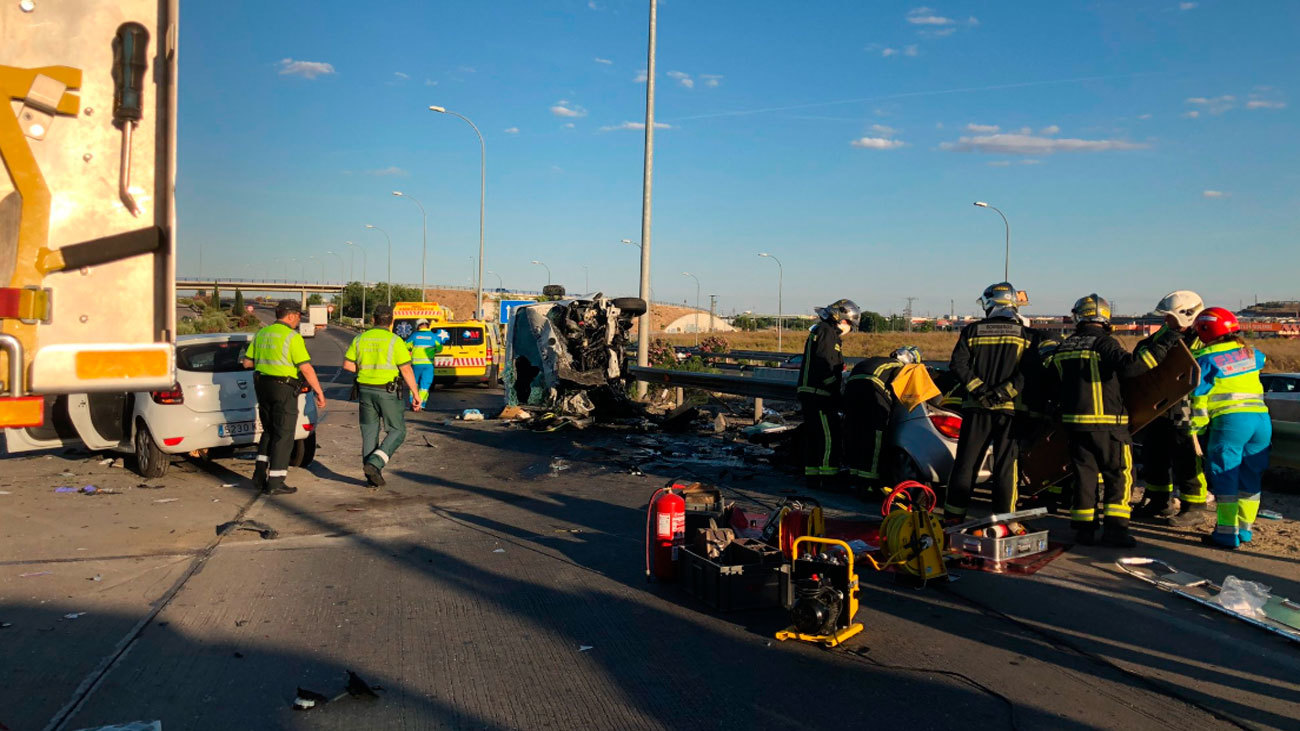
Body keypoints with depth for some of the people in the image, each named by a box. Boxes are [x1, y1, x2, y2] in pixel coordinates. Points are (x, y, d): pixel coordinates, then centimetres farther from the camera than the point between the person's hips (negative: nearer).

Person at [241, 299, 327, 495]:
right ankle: (275, 483, 1)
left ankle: (260, 475, 15)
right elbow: (306, 368, -18)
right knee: (283, 435, 0)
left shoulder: (262, 334, 10)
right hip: (283, 388, -7)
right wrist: (319, 392, -14)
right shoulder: (292, 336, -13)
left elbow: (247, 362, 14)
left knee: (269, 431, 20)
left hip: (262, 385, 7)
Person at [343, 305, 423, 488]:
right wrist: (416, 394, -5)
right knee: (397, 431, 7)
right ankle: (374, 463, -11)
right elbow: (406, 371, -10)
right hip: (387, 392, -4)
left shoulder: (360, 339, 3)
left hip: (365, 390, 5)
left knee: (369, 433, 11)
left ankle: (373, 477, 13)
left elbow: (347, 364, 5)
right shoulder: (395, 341, -9)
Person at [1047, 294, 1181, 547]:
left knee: (1084, 473, 11)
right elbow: (1129, 365, -25)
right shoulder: (1104, 342, -9)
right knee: (1120, 475, 4)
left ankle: (1083, 528, 12)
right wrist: (1160, 346, -19)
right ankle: (1115, 528, -3)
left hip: (1073, 421, 6)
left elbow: (1052, 387, 18)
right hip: (1107, 422, -5)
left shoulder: (1062, 348, 12)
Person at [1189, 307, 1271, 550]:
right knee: (1251, 477, 13)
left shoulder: (1205, 359, -1)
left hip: (1230, 420, -5)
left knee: (1225, 477, 1)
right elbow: (1261, 360, 41)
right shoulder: (1248, 351, 14)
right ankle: (1245, 529, 20)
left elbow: (1200, 400, -3)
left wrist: (1196, 431, 3)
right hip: (1261, 418, 6)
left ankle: (1227, 532, 0)